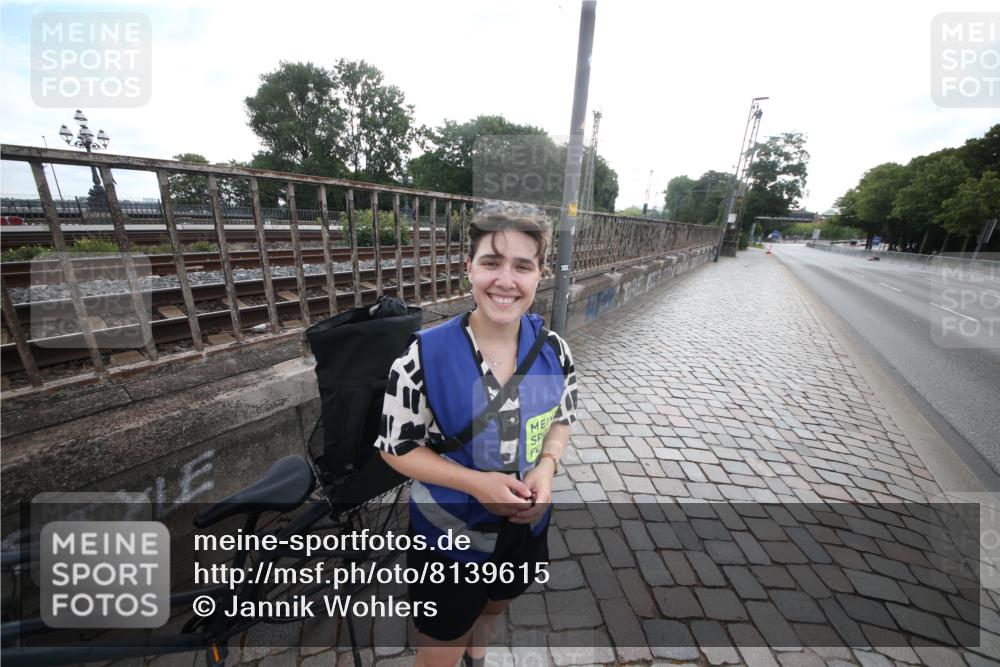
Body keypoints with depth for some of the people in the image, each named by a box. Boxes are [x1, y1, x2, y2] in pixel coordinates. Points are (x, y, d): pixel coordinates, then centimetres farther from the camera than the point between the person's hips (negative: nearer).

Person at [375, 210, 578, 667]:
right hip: (448, 536, -4)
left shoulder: (554, 351, -14)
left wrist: (547, 466, -19)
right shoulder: (424, 356, -26)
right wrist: (475, 482, -27)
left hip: (526, 526, 5)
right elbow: (396, 448, -15)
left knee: (494, 607, 36)